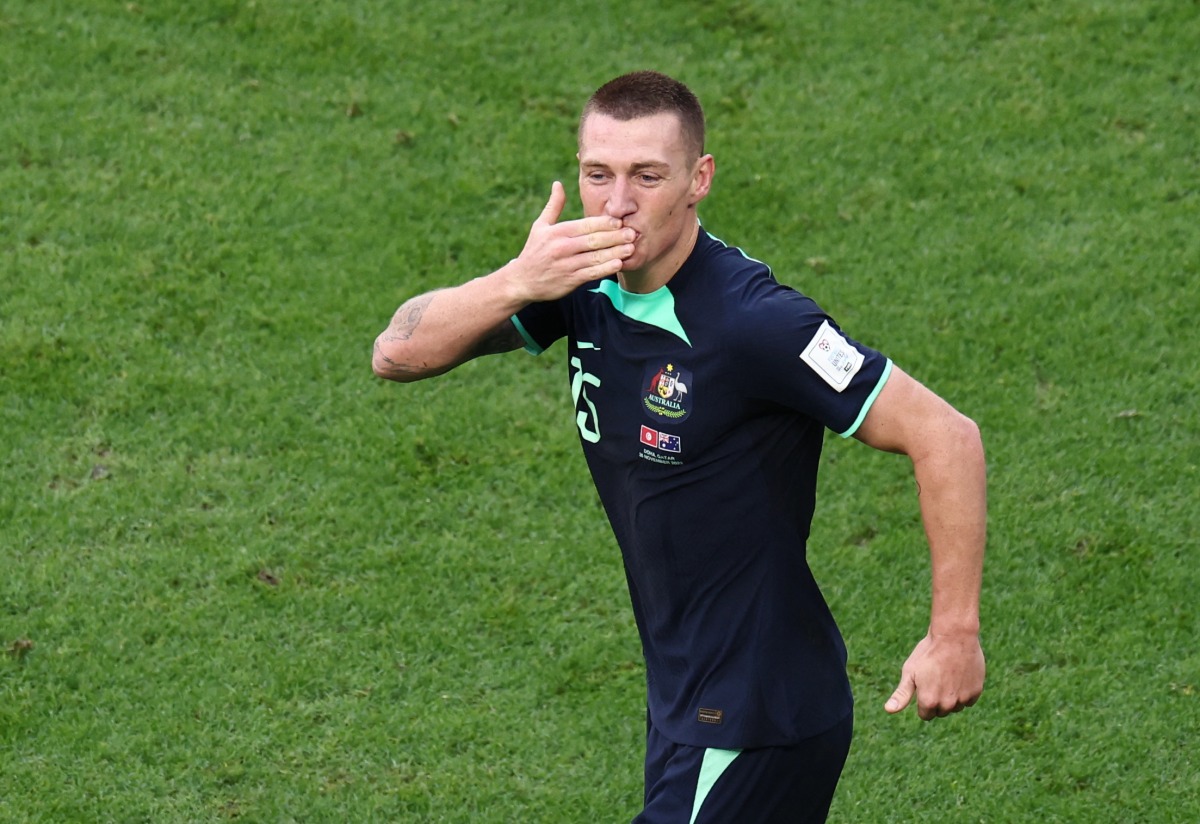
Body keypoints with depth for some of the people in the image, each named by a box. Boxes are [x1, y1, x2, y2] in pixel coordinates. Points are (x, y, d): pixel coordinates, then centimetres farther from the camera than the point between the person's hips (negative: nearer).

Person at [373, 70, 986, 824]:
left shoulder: (754, 322, -23)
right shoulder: (586, 283, 0)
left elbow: (945, 435, -21)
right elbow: (400, 352, -2)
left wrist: (955, 631, -20)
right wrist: (518, 283, -20)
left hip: (753, 726, -8)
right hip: (684, 703, 8)